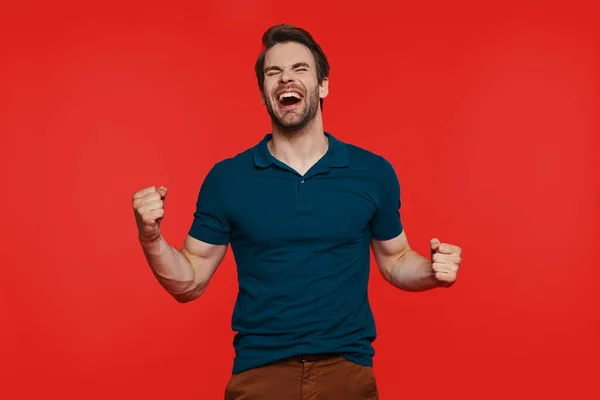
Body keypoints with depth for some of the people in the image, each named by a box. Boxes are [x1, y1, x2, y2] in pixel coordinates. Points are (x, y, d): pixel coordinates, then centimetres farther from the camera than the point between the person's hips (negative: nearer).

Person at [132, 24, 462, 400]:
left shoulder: (374, 172, -2)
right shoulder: (226, 178, -2)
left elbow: (394, 261, 10)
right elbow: (190, 282, 2)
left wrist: (432, 270, -10)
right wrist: (151, 237, -16)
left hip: (347, 369, 1)